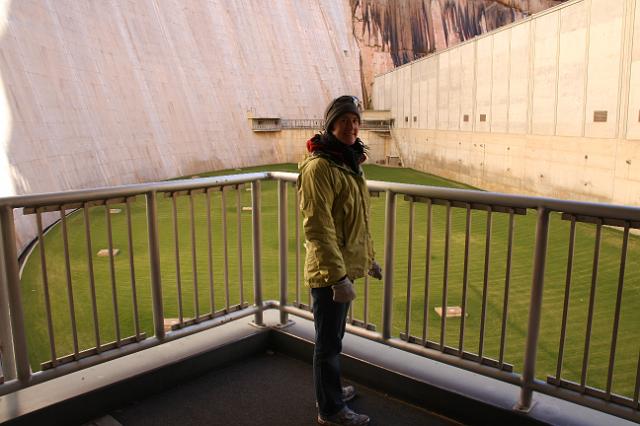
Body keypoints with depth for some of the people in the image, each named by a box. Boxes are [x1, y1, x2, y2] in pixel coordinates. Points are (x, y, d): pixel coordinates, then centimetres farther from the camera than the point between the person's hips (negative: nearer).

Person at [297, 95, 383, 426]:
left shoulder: (349, 161, 11)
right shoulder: (320, 166, -20)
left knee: (334, 337, 23)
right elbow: (317, 227, -25)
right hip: (329, 272, -9)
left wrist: (368, 257, 22)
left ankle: (330, 390, 42)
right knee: (329, 343, 7)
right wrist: (338, 276, -27)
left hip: (345, 265, 9)